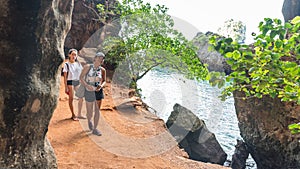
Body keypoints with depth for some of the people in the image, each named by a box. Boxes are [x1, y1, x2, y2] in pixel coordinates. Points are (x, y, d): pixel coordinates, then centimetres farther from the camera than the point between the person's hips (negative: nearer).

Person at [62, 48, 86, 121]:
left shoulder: (78, 63, 9)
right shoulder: (66, 64, -3)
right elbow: (65, 77, -5)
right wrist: (66, 87, -10)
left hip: (78, 82, 5)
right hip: (70, 82, -5)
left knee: (81, 98, 3)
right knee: (71, 99, 0)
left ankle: (79, 114, 17)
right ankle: (73, 115, 11)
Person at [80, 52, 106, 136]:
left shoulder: (102, 70, -3)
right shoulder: (87, 67, -8)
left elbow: (104, 81, 8)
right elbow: (81, 77, -6)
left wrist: (101, 86, -15)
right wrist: (87, 86, -21)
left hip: (98, 91, 2)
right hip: (89, 91, -2)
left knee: (97, 110, 3)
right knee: (90, 112, 7)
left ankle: (94, 129, 15)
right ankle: (89, 121, 43)